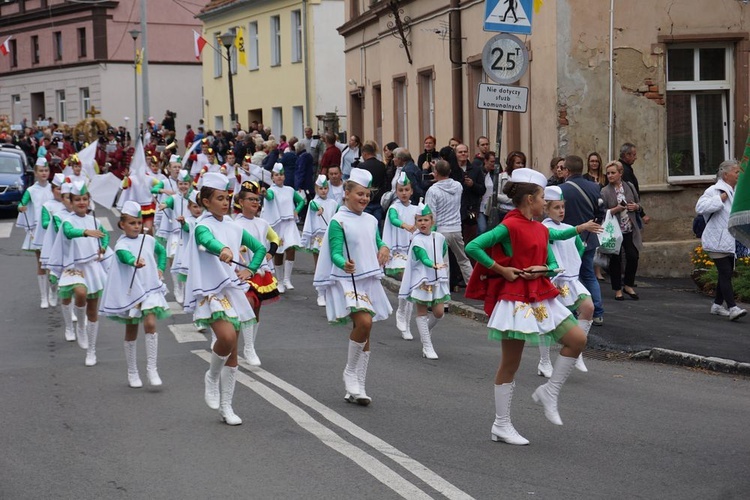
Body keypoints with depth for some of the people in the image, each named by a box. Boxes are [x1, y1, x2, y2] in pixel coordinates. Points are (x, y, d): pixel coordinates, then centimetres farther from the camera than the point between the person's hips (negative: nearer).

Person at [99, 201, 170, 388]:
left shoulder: (148, 240, 3)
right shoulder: (121, 245, -11)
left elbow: (162, 252, 24)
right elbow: (125, 256, -36)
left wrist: (160, 269, 10)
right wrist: (135, 262, -56)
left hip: (150, 289, 2)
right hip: (130, 292, -2)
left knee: (150, 324, -16)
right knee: (131, 332, 9)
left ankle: (152, 368, -8)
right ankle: (132, 372, 22)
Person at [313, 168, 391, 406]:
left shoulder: (371, 221, 11)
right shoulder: (338, 221, -9)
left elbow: (378, 243, 23)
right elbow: (335, 253, -15)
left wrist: (384, 248, 0)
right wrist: (344, 264, -36)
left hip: (369, 281, 7)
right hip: (347, 282, -7)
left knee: (364, 332, 8)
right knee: (364, 322, -25)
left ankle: (357, 386, 17)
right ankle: (350, 373, -5)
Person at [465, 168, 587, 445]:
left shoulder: (541, 229, 11)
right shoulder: (509, 226, -12)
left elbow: (552, 263, 18)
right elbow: (472, 247, -19)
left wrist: (542, 270, -5)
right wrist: (501, 269, -15)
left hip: (540, 296, 8)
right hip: (515, 299, -8)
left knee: (578, 339, -2)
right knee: (511, 362, 0)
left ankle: (549, 392, 12)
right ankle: (501, 425, 10)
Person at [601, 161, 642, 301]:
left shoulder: (629, 187, 6)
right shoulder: (604, 192, -5)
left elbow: (639, 204, 17)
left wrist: (635, 206, -4)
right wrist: (616, 209, -20)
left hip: (630, 230, 3)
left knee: (633, 257, -1)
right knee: (615, 260, 3)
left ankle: (628, 286, 18)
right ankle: (617, 290, 15)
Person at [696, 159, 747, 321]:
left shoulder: (736, 192, 13)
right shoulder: (714, 191, -12)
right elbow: (700, 207, -26)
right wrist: (720, 199, -24)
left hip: (730, 242, 8)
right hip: (717, 241, -8)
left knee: (726, 274, 13)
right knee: (725, 273, -14)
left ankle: (717, 305, 24)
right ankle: (732, 308, -20)